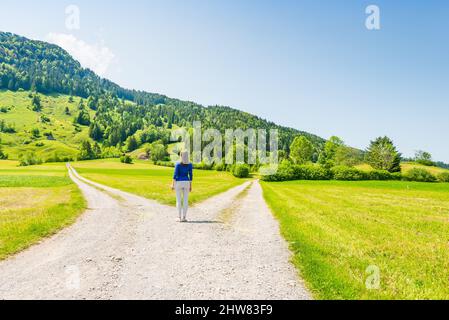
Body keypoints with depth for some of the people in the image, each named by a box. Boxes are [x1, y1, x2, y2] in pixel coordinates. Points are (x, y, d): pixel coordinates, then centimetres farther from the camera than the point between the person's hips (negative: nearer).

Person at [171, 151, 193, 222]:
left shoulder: (178, 164, -9)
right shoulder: (190, 164, -1)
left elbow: (175, 175, -11)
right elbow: (191, 175, 0)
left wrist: (173, 184, -4)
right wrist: (190, 185, 7)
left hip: (179, 183, -2)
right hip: (186, 183, 2)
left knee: (178, 200, 4)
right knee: (185, 200, 6)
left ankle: (180, 217, 3)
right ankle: (184, 217, 5)